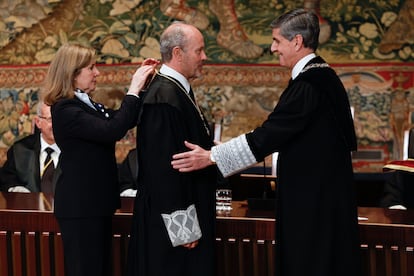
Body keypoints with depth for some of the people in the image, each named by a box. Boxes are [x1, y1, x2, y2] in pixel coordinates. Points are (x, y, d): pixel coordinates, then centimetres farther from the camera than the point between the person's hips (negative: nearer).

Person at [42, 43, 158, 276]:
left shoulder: (87, 105, 10)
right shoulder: (65, 110, -18)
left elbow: (127, 119, 13)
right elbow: (113, 131, -28)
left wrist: (142, 86, 2)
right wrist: (133, 91, -22)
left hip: (96, 201, 9)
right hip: (81, 205, -9)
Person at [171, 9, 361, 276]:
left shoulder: (308, 83, -20)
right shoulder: (325, 75, 10)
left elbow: (268, 136, -24)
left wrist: (211, 156, -19)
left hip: (312, 201, -10)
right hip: (326, 193, 10)